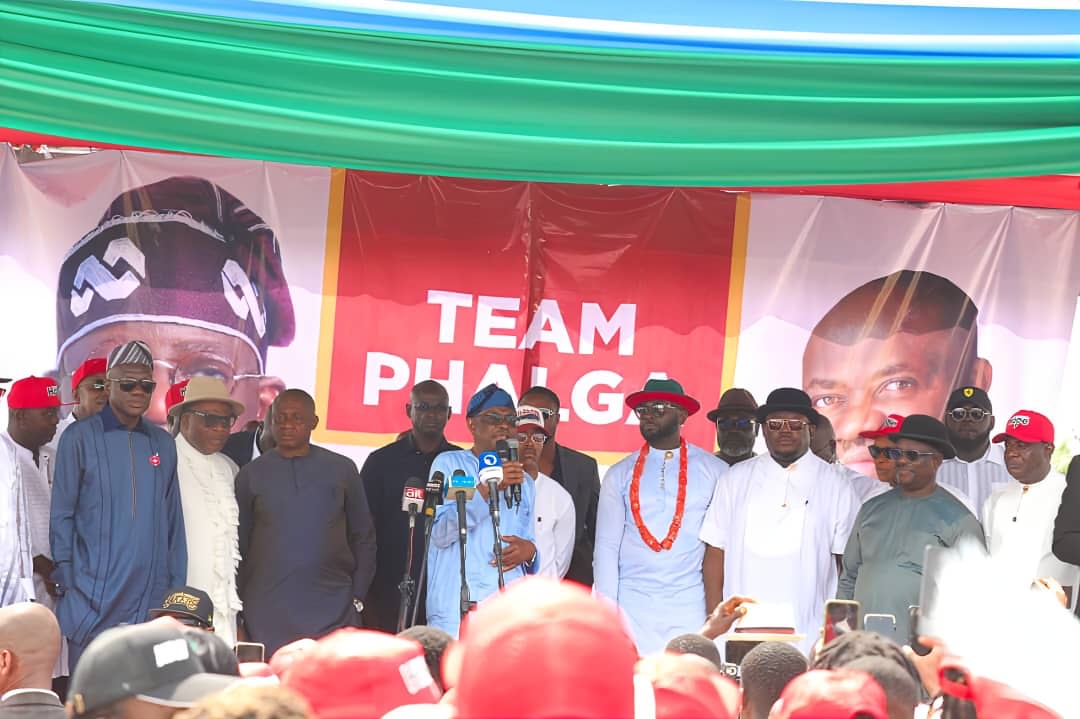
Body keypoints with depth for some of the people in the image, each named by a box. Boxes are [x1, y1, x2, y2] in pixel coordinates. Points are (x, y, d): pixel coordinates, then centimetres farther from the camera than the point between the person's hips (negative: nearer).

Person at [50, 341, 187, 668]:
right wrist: (65, 580, -6)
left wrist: (177, 587, 9)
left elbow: (173, 520, 13)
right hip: (92, 601, -3)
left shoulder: (163, 444, 11)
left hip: (151, 602, 4)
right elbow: (61, 515, -1)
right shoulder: (80, 438, -1)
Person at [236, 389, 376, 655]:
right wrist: (238, 606, 4)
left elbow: (363, 537, 11)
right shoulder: (252, 474, 8)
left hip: (333, 607, 0)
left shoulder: (342, 469, 8)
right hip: (267, 613, 0)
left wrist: (357, 598, 4)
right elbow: (238, 543, 10)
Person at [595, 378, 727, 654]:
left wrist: (718, 608, 1)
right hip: (632, 603, 1)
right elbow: (606, 546, 6)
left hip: (690, 605, -1)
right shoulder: (620, 475, 9)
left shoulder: (714, 471, 5)